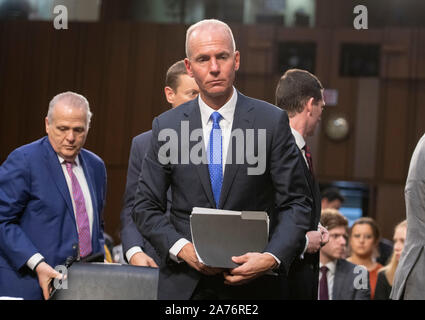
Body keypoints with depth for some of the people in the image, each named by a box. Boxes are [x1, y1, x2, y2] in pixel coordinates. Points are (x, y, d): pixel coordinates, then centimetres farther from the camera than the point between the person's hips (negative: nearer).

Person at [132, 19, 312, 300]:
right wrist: (182, 248, -13)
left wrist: (272, 257, -18)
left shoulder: (272, 121, -4)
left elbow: (296, 203, -3)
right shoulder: (166, 126, 0)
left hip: (252, 281, -1)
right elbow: (147, 206, 4)